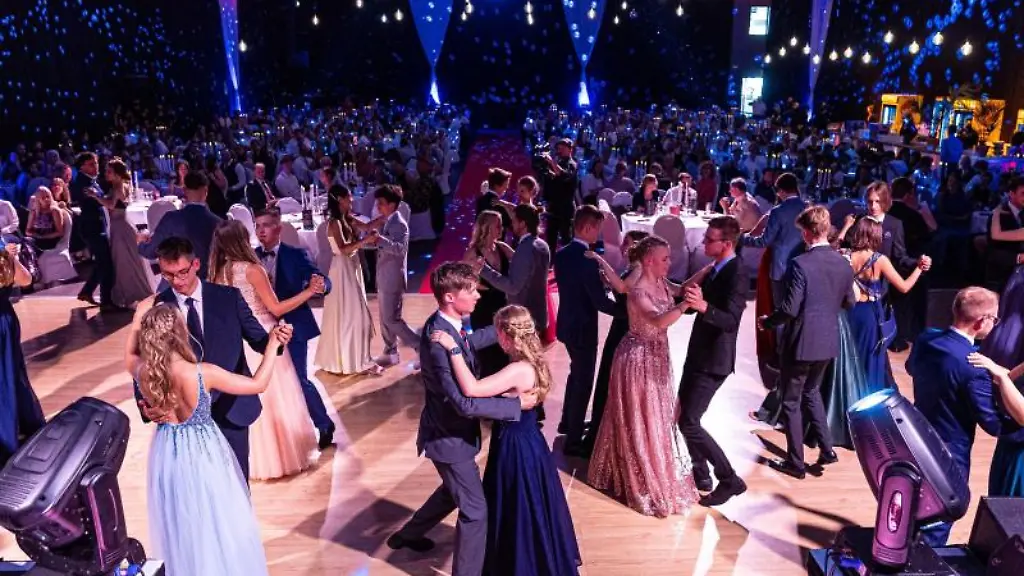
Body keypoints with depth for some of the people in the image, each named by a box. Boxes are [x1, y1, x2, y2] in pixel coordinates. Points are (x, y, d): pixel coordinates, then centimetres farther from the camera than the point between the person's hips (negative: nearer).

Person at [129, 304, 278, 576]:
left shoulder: (142, 372, -16)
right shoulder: (202, 373, -28)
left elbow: (131, 353, 11)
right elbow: (258, 384, -18)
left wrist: (142, 325, 10)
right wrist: (273, 346, -10)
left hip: (167, 452, 5)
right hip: (203, 453, -5)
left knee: (179, 525, 27)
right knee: (218, 524, 17)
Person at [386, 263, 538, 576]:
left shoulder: (444, 324, -4)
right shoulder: (439, 341, -34)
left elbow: (469, 342, 20)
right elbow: (465, 403, -35)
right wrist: (518, 404, -28)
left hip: (450, 430, 10)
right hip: (450, 437, -10)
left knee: (454, 491, 30)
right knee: (475, 510, 4)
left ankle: (407, 534, 49)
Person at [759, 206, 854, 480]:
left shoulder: (802, 263, -21)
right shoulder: (844, 263, 0)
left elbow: (789, 308, -22)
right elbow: (849, 302, 12)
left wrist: (767, 322, -4)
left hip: (801, 342, -7)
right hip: (828, 341, 7)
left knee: (791, 402, 8)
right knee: (811, 392, 27)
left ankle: (795, 463, 17)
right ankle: (826, 449, 29)